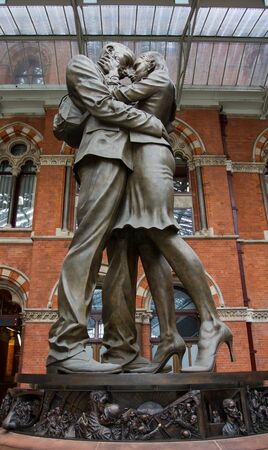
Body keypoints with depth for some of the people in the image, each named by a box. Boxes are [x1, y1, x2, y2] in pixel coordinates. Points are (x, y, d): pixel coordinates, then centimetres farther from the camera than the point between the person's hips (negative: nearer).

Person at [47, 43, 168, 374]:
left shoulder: (112, 85, 39)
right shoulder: (81, 64, 15)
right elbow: (103, 105, -1)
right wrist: (155, 125, 2)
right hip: (105, 154, -8)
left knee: (92, 247, -5)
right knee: (88, 243, -21)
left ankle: (66, 346, -8)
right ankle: (66, 347, -25)